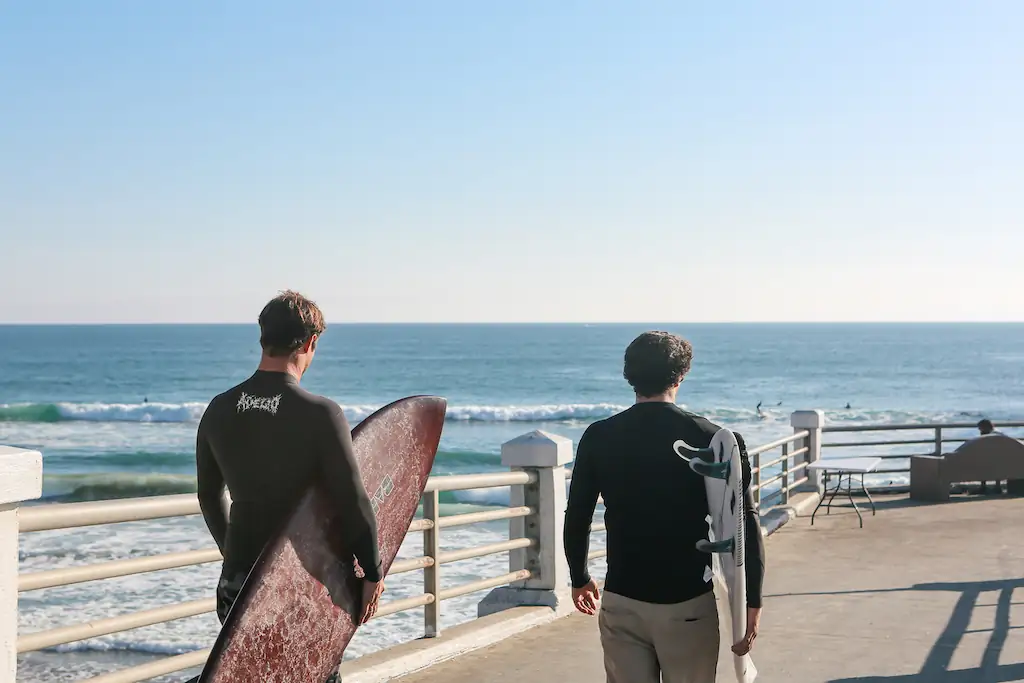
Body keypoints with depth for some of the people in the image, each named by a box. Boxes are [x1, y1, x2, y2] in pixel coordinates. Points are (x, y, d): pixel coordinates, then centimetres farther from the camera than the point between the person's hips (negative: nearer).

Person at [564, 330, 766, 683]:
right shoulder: (712, 440, -6)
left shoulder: (598, 438, -1)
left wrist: (580, 579, 21)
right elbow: (745, 524, -9)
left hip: (622, 602, 2)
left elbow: (576, 519, 5)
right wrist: (752, 602, -4)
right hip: (689, 604, -2)